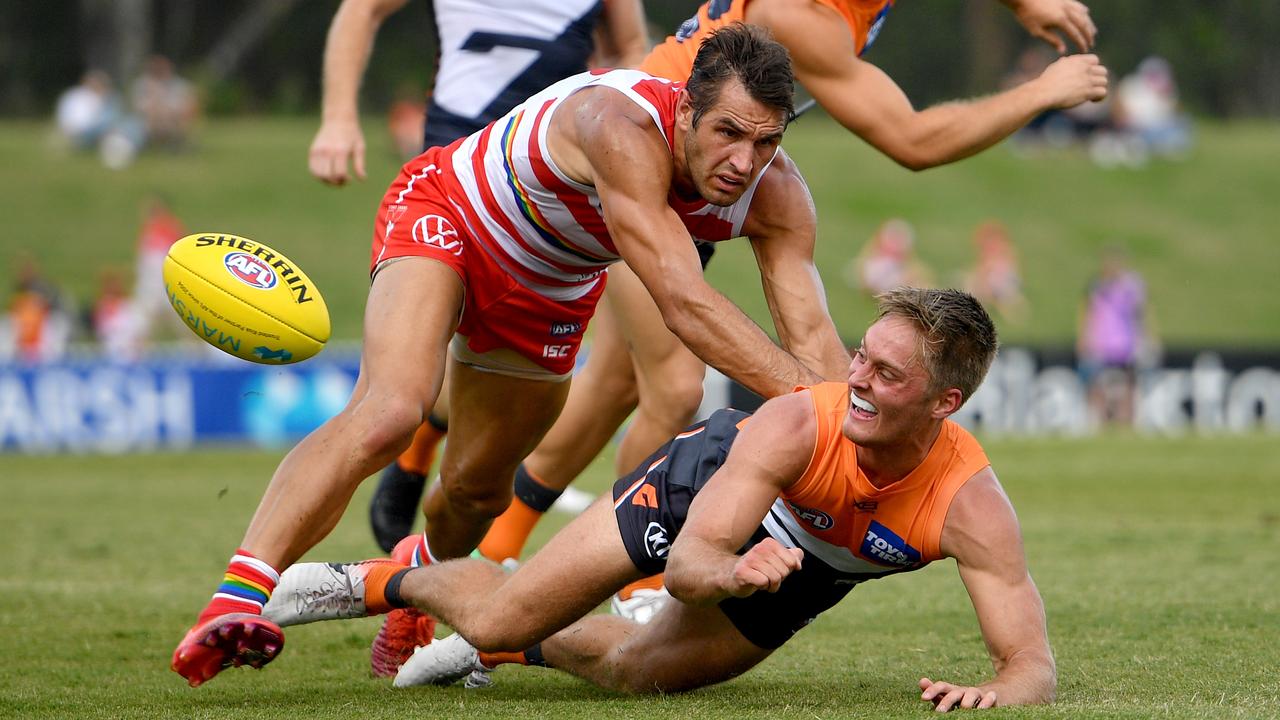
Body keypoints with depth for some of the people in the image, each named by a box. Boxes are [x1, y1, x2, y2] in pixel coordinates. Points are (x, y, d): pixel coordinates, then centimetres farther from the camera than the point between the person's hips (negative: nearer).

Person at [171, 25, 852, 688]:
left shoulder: (772, 192, -22)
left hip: (551, 291, 7)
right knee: (390, 410, -31)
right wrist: (802, 396, -53)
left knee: (477, 485, 15)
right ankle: (234, 602, -39)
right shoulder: (622, 128, -42)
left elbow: (812, 339, -23)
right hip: (448, 212, -6)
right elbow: (682, 301, -48)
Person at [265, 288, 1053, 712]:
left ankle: (528, 645, 51)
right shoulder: (797, 426, -41)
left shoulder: (971, 504, -39)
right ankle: (386, 582, 30)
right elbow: (685, 561, -37)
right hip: (713, 476, -2)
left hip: (801, 574, 2)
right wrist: (731, 572, -60)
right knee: (497, 621, -3)